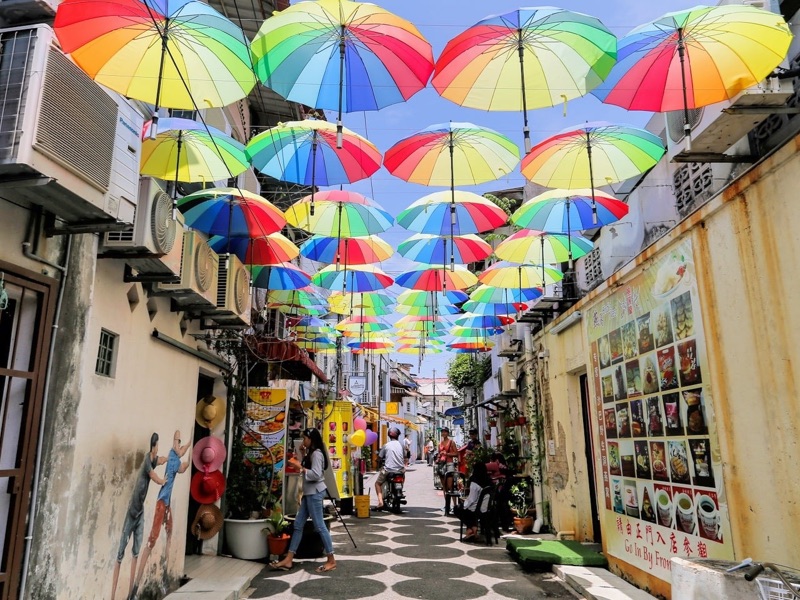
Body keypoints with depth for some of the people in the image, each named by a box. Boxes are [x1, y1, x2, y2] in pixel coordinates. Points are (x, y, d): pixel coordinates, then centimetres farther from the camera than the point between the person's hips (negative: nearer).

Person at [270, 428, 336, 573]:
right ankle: (288, 560, 11)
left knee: (319, 526, -5)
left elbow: (316, 475, -24)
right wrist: (304, 454, 11)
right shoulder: (312, 453, 16)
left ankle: (331, 560, 3)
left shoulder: (317, 453, -16)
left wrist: (299, 467, -21)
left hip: (315, 493, -10)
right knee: (298, 524, 8)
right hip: (309, 493, 10)